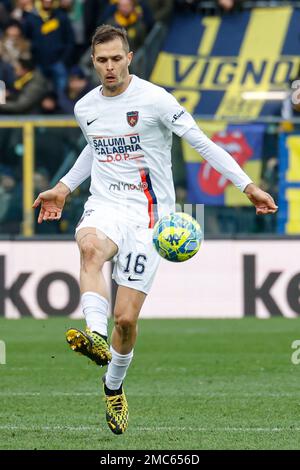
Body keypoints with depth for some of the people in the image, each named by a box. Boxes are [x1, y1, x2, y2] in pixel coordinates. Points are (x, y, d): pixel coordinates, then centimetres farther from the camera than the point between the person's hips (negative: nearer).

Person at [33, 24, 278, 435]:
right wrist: (64, 188, 31)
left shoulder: (154, 99, -8)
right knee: (90, 247, -37)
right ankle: (95, 336, -54)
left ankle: (114, 386, 23)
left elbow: (200, 142, -4)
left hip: (147, 214, -3)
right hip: (105, 205, 3)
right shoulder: (86, 108, 9)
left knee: (126, 317, -5)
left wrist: (247, 186, -6)